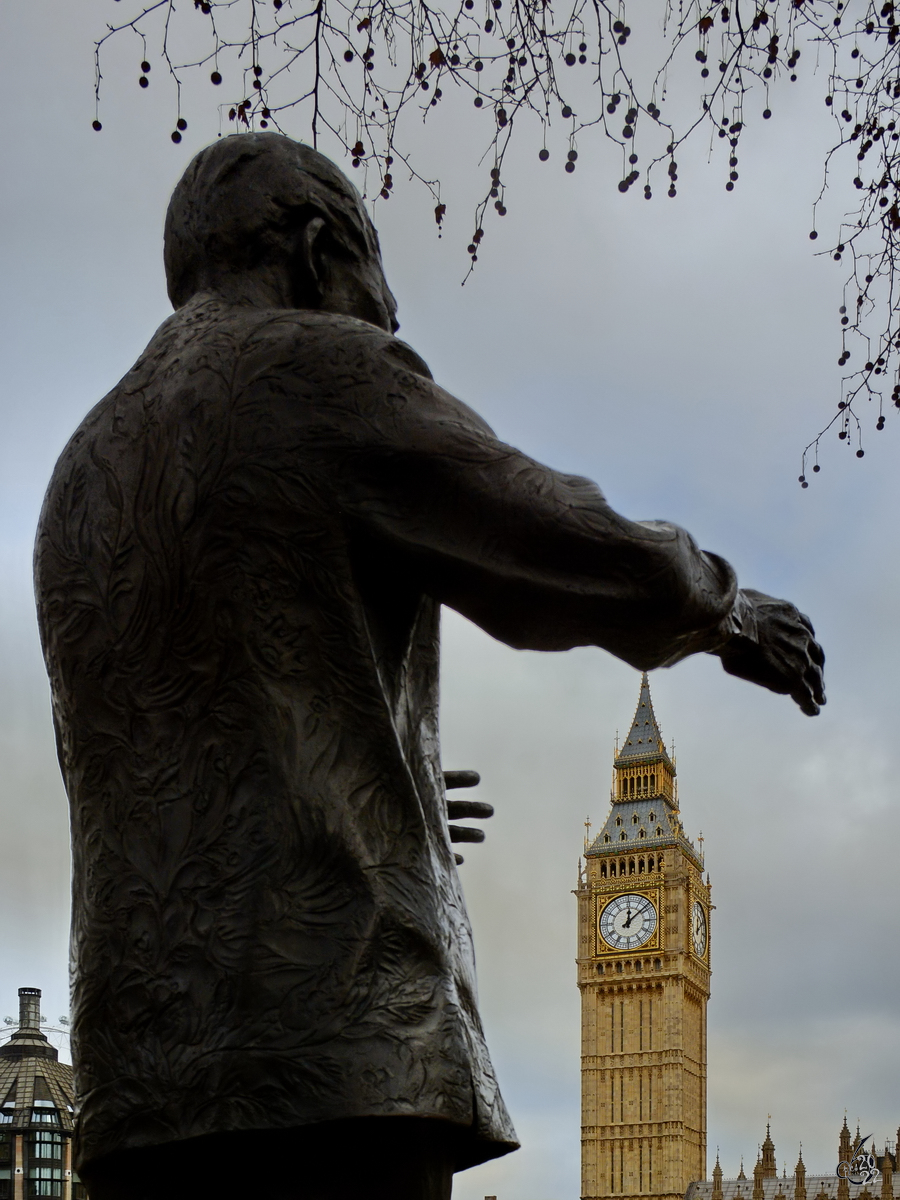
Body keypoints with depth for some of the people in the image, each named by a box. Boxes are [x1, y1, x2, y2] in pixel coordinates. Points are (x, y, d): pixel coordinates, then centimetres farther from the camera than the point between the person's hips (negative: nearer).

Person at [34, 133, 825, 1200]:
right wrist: (724, 607, 21)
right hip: (332, 1061, -8)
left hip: (138, 1073, 8)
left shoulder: (78, 484, 23)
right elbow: (611, 569, -2)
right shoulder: (319, 374, 1)